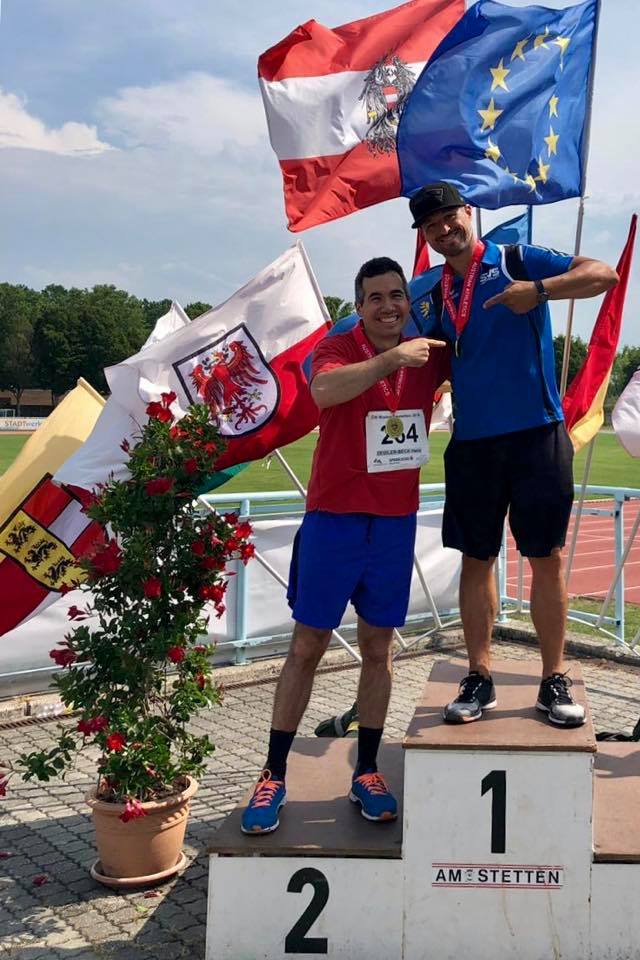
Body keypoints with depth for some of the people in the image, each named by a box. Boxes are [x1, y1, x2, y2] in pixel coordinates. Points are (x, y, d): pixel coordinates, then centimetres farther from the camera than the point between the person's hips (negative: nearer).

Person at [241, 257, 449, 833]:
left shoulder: (431, 355, 4)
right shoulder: (338, 349, -9)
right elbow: (324, 389, -31)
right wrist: (390, 359, -35)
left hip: (396, 521, 4)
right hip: (333, 519, -3)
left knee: (378, 648, 9)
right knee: (307, 646, 2)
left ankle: (367, 774, 21)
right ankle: (274, 776, 11)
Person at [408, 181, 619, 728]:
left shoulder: (518, 262, 0)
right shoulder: (438, 295, 13)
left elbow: (603, 275, -10)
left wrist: (539, 291, -23)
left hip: (537, 435, -4)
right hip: (472, 442, 4)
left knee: (546, 557, 2)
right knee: (476, 559, 6)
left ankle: (555, 682, 12)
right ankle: (480, 680, 17)